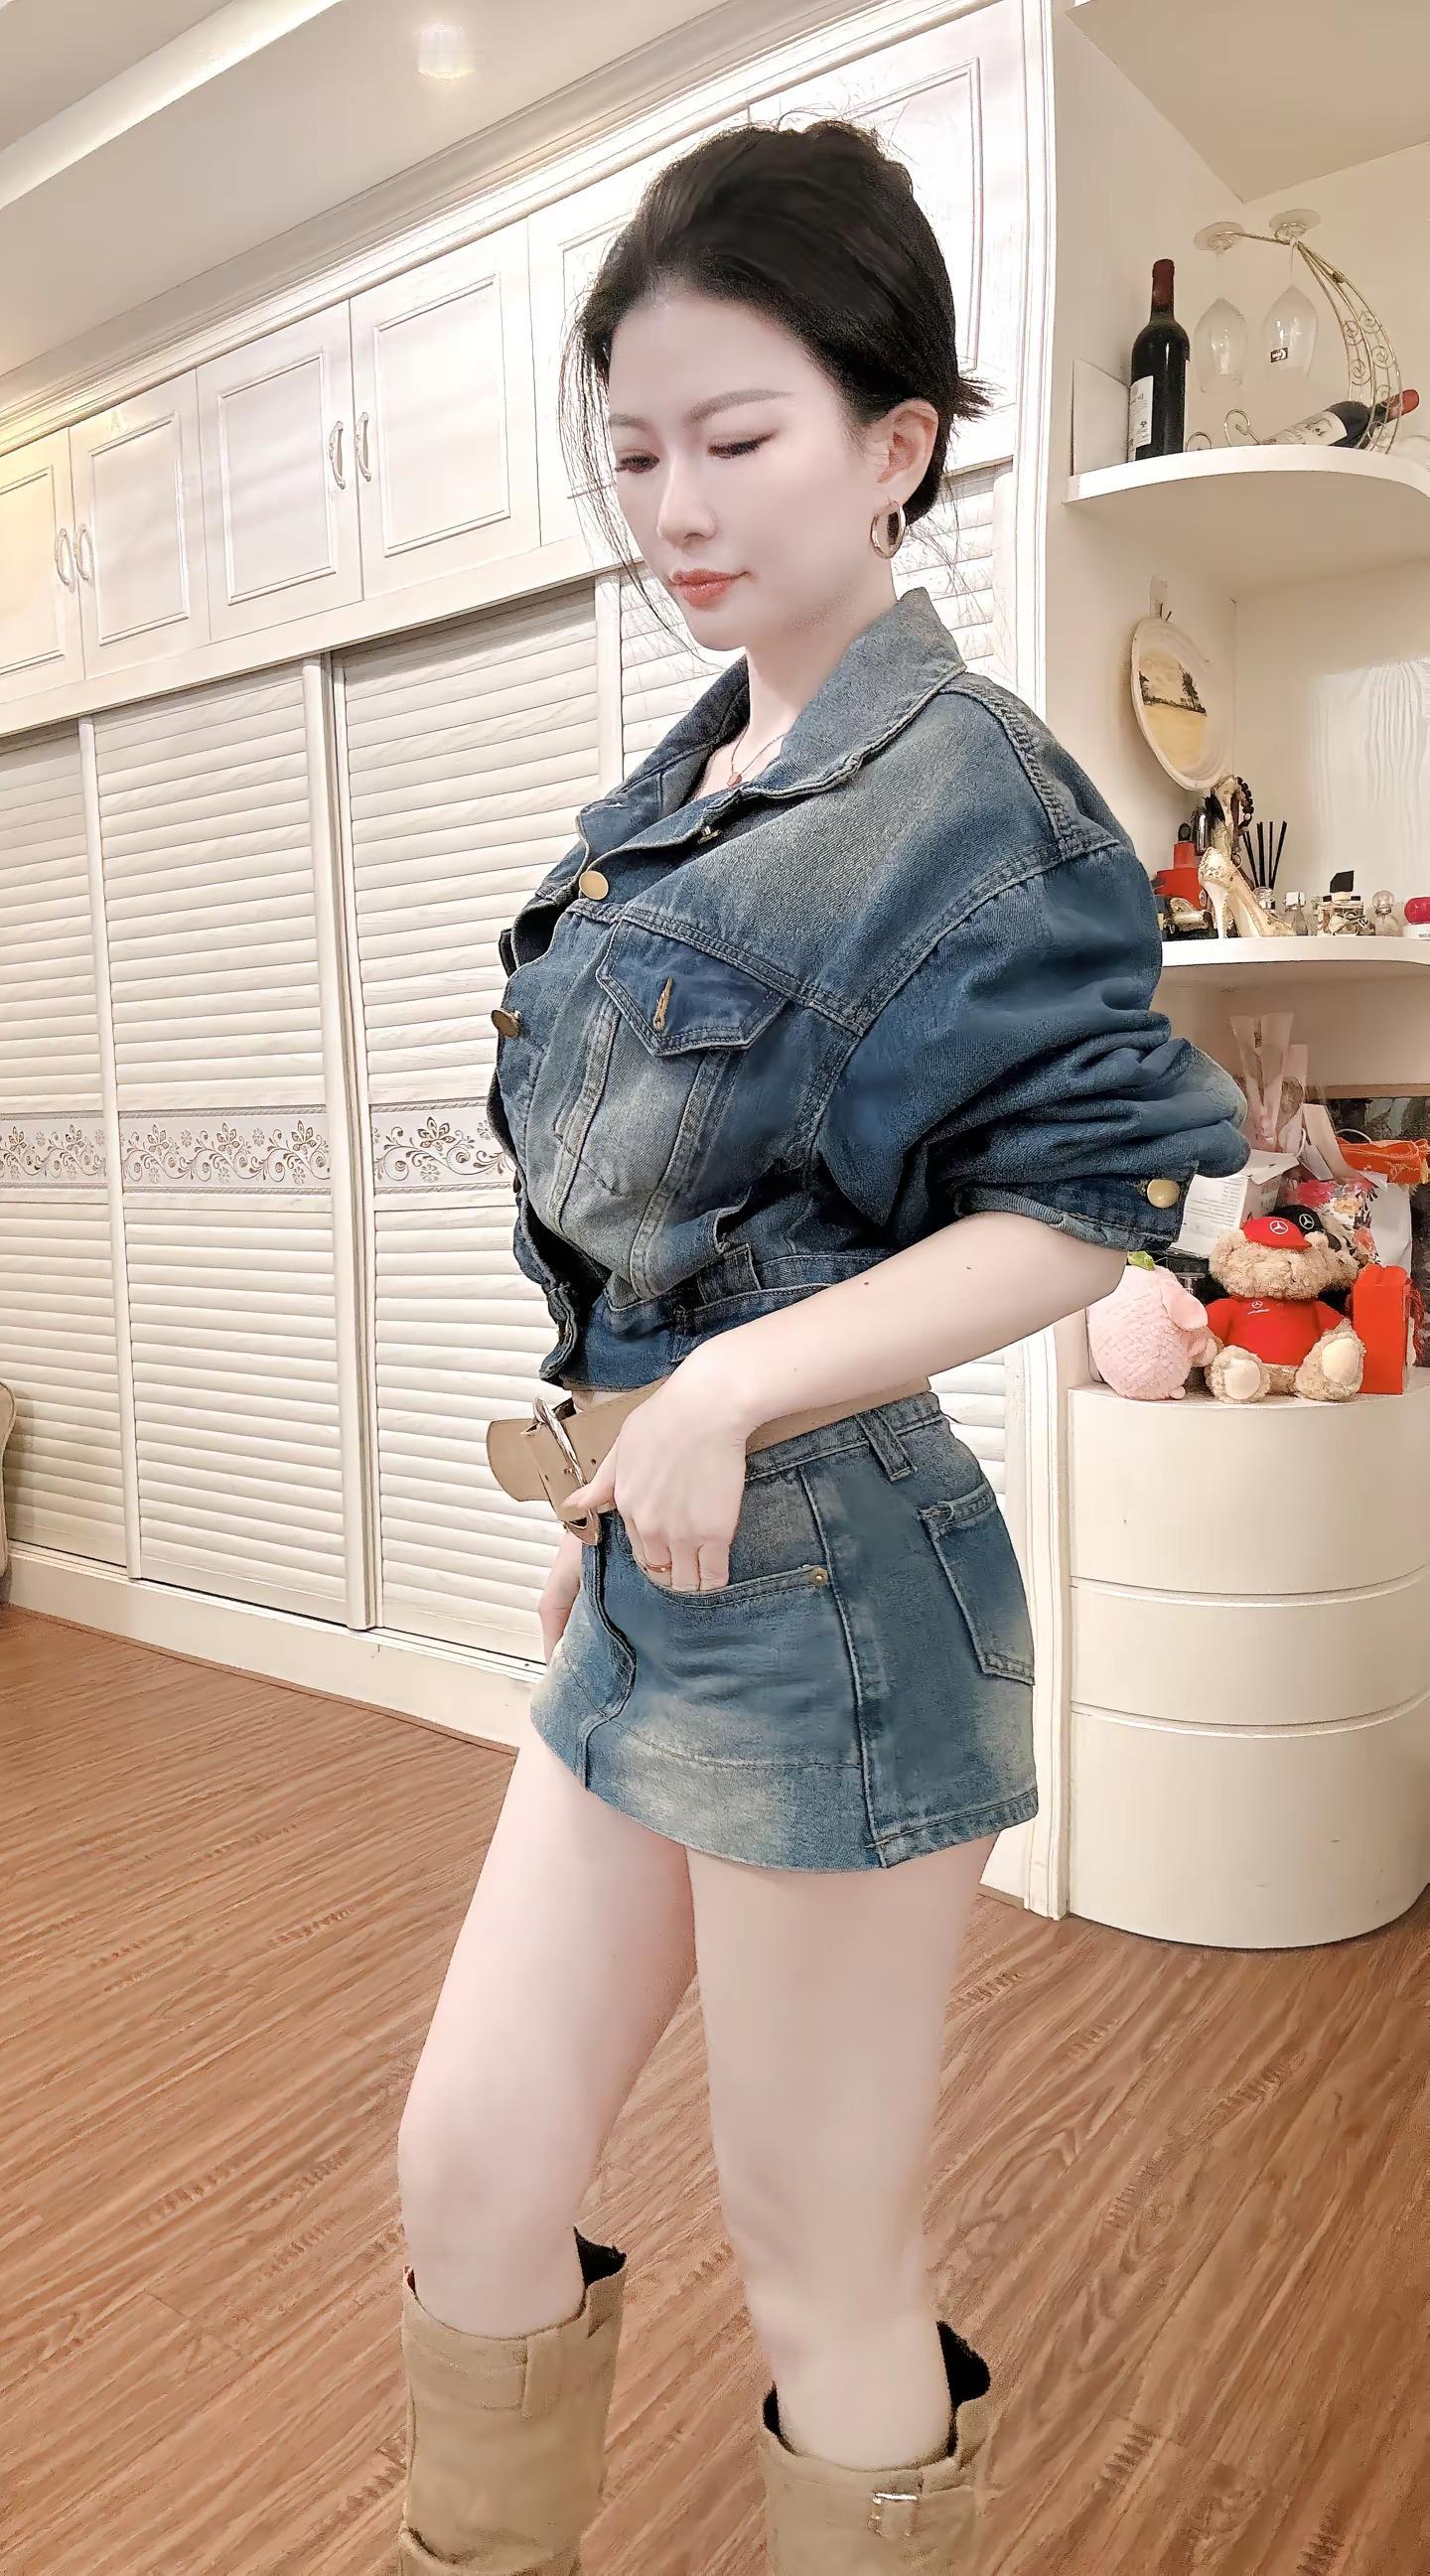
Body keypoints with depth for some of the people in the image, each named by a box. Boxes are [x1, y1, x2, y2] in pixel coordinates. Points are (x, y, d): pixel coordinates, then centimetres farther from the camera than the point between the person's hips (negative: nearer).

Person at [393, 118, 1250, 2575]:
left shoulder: (967, 787, -11)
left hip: (832, 1577, -7)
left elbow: (1076, 1214, -14)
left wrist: (735, 1392, -23)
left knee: (821, 2271, 12)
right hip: (655, 1571, 8)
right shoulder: (669, 800, 12)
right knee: (470, 2167, 18)